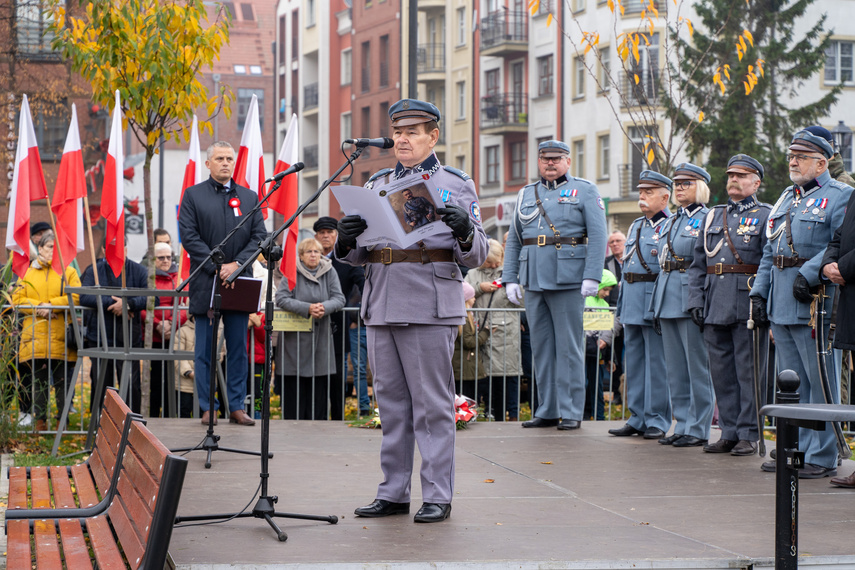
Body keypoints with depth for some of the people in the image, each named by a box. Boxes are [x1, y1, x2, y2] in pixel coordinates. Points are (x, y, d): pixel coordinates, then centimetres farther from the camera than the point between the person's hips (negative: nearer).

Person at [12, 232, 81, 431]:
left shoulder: (68, 272, 9)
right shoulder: (27, 272, 13)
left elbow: (77, 297, -4)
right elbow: (17, 299, 6)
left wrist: (52, 305, -14)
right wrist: (38, 307, -11)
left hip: (62, 338, -1)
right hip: (35, 337, 1)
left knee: (63, 381, -1)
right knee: (38, 381, 4)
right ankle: (40, 420, 9)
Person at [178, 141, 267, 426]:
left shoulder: (250, 197, 11)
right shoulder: (193, 195, 4)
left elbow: (260, 236, 4)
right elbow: (189, 236, -4)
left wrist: (236, 264, -10)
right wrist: (216, 267, -13)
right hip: (205, 283, -2)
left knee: (238, 348, 5)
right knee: (205, 349, 2)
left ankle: (237, 406, 10)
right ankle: (207, 408, 7)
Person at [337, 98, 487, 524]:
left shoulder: (456, 184, 4)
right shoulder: (376, 184, 16)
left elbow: (475, 256, 0)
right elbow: (358, 256, 18)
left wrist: (465, 230, -21)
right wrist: (346, 239, -5)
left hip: (430, 309, -5)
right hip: (381, 308, 5)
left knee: (432, 405, -3)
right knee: (391, 403, 10)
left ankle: (437, 496, 3)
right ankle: (393, 493, 17)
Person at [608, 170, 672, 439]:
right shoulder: (636, 226, 19)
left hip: (656, 303, -8)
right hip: (632, 303, 8)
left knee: (656, 362, -4)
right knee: (634, 362, 10)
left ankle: (657, 420, 3)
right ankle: (638, 419, 17)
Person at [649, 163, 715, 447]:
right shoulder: (670, 222, 18)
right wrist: (656, 306, 16)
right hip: (668, 302, 8)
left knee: (697, 366, -3)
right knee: (675, 368, 10)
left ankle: (698, 429, 1)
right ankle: (682, 425, 16)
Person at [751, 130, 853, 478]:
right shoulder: (786, 199, 20)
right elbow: (769, 251, 22)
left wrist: (809, 274, -24)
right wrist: (759, 292, 13)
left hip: (813, 303, -8)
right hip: (781, 305, 8)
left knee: (820, 380, -4)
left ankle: (822, 458, 0)